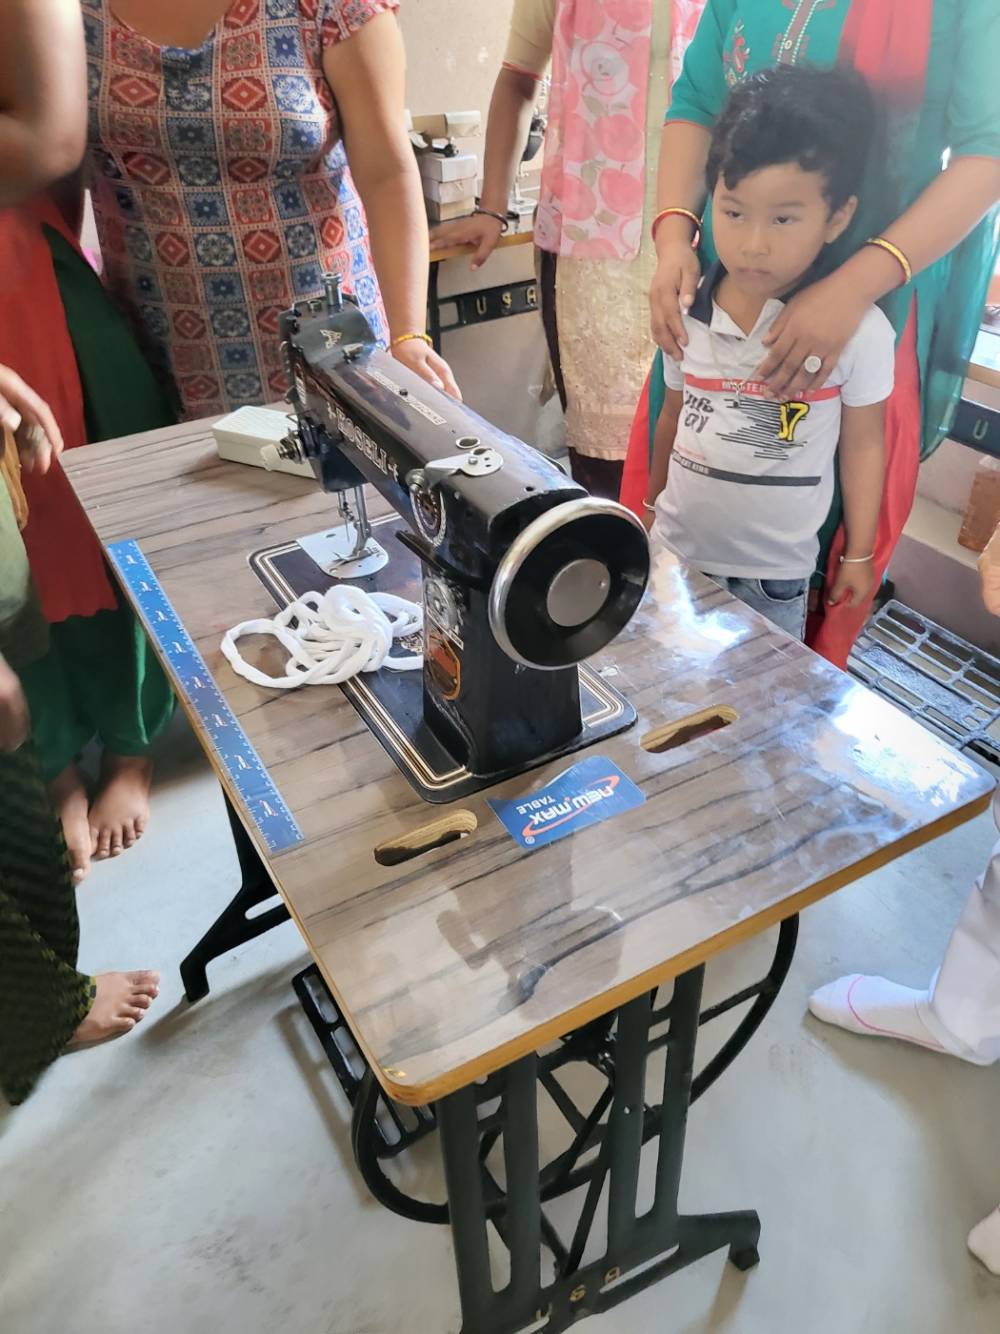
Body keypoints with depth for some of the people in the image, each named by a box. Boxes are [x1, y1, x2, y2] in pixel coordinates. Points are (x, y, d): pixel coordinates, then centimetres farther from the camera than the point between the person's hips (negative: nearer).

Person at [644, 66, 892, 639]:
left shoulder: (860, 331, -16)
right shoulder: (686, 313, -7)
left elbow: (862, 444, -5)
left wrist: (859, 555, 2)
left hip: (779, 571, -3)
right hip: (676, 549, 3)